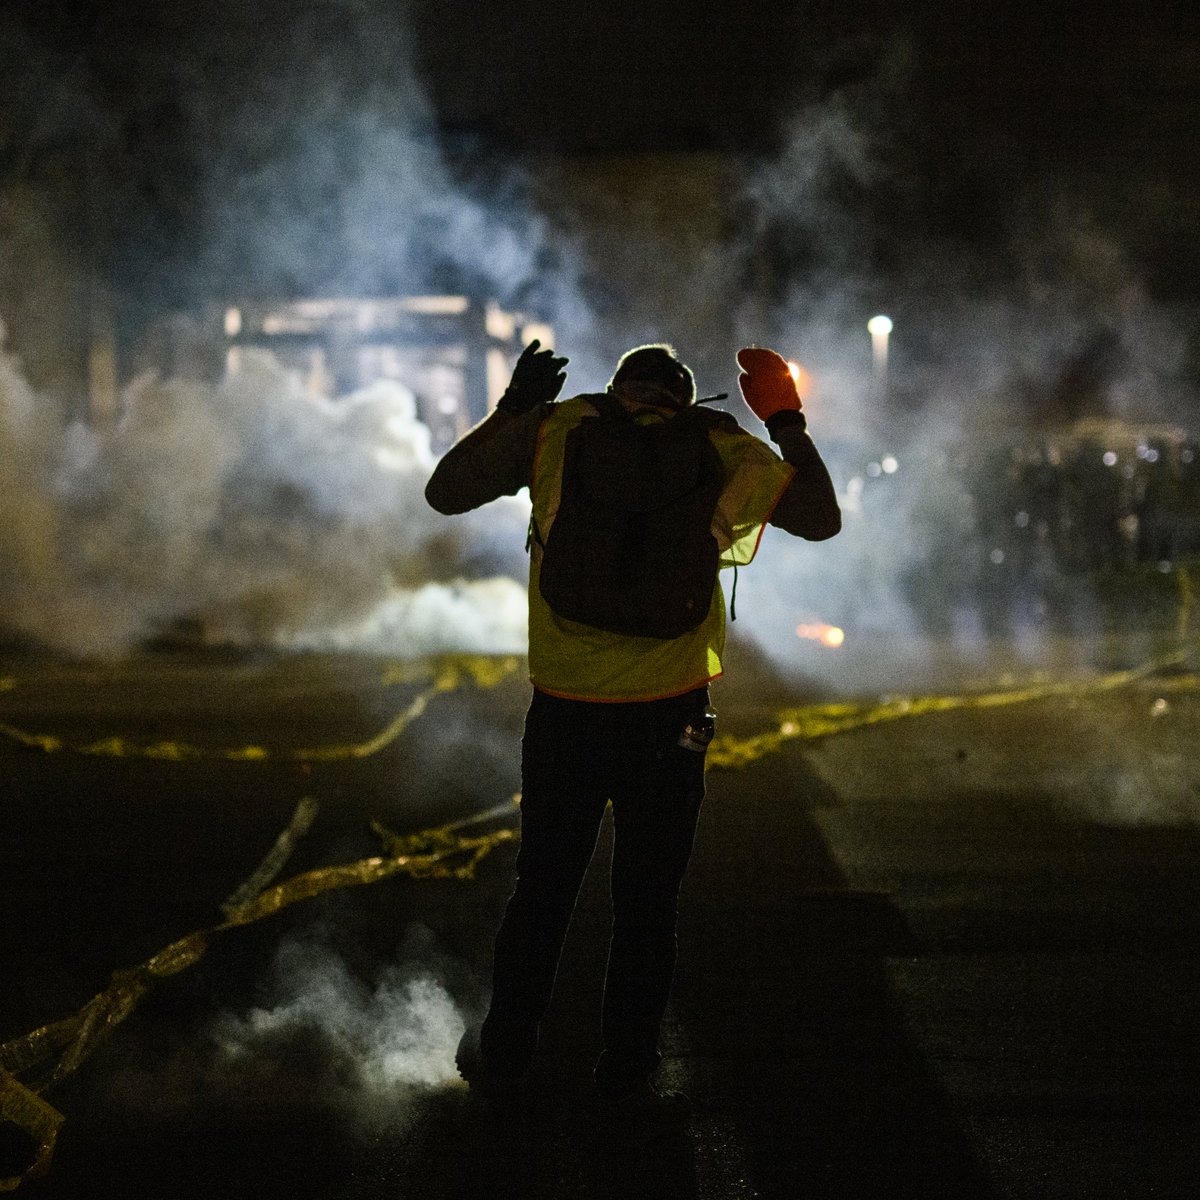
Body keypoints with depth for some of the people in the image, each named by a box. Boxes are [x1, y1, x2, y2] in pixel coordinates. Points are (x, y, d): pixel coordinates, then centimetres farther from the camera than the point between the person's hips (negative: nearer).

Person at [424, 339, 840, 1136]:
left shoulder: (559, 429, 1)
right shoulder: (723, 451, 1)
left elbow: (445, 492, 5)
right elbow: (823, 519, 12)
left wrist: (513, 407, 14)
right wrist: (787, 421, 19)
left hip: (565, 711, 1)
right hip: (668, 718, -1)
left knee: (543, 890, 14)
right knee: (647, 901, 8)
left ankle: (503, 1060, 24)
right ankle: (625, 1079, 13)